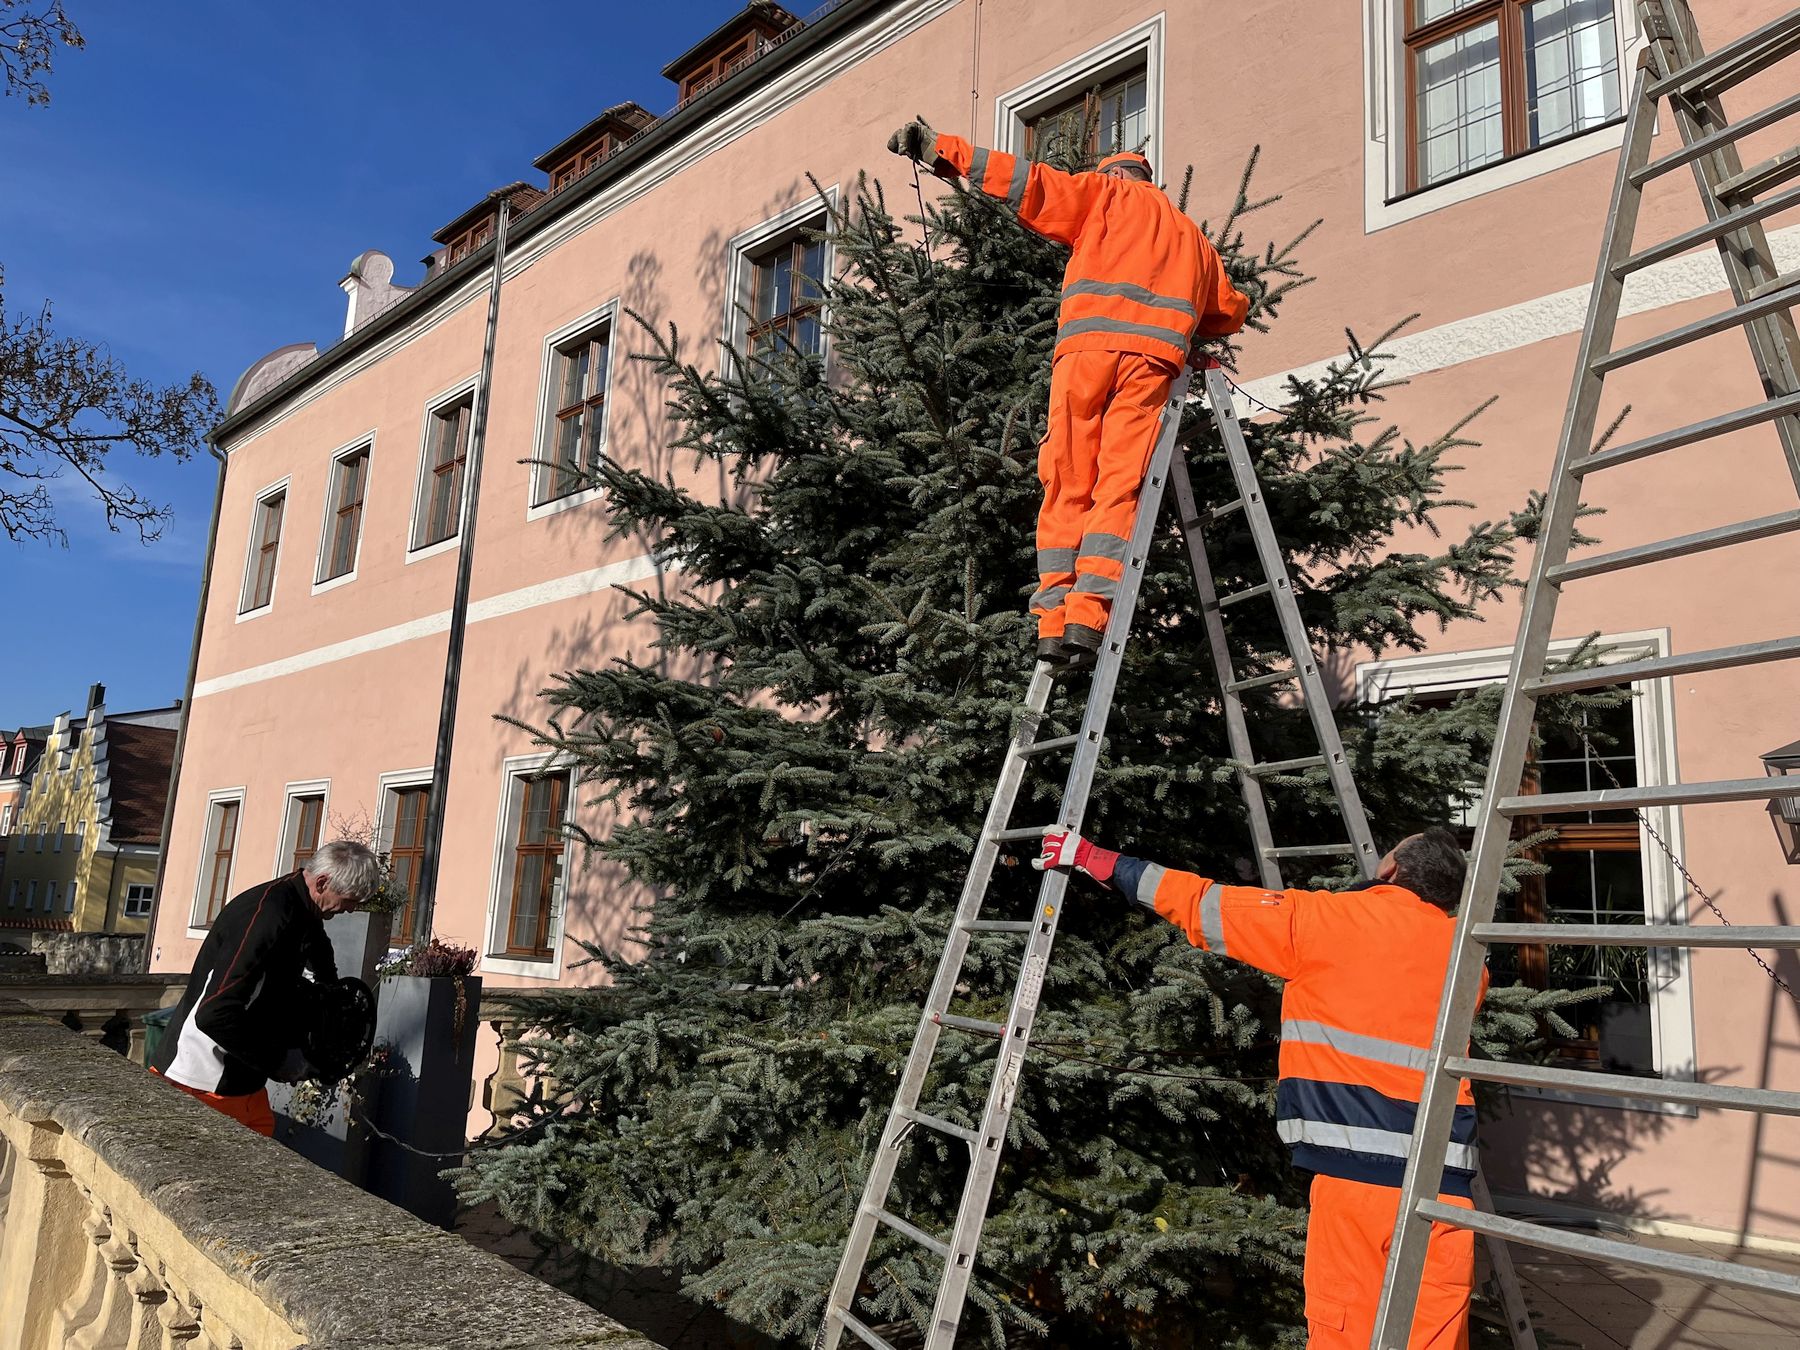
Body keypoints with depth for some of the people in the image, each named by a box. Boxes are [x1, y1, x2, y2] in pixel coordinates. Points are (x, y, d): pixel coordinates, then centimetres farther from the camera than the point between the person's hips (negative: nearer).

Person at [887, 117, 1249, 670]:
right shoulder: (1193, 237, 34)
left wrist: (942, 150, 10)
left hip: (1087, 343, -2)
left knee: (1067, 487, -2)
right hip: (1155, 355, 2)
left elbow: (1031, 183, 10)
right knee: (1118, 487, -7)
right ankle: (1088, 616, -23)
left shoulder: (1108, 193, 23)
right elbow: (1230, 312, 35)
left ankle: (1053, 620, -12)